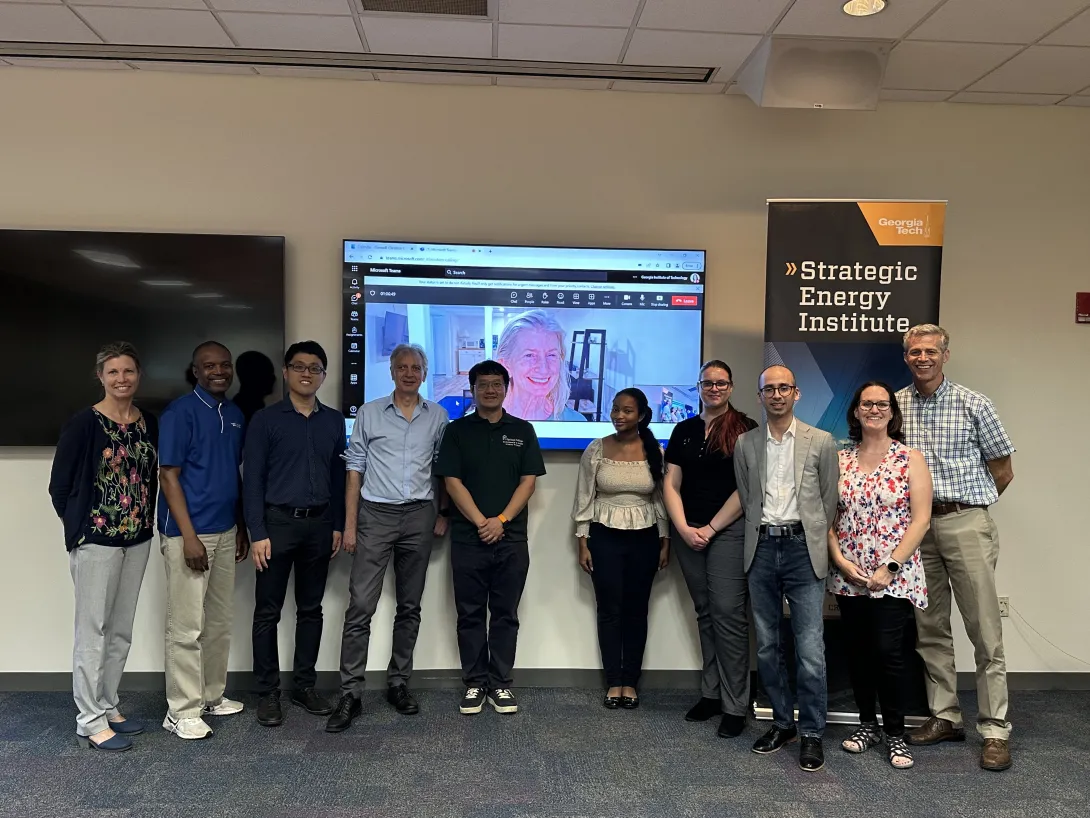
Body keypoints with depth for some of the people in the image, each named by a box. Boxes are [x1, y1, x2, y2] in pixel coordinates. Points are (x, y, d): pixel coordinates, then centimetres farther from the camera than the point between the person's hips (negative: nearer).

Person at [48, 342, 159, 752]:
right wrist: (79, 529, -2)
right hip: (96, 540, -5)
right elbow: (59, 486, -5)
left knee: (121, 630, 14)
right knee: (93, 630, 2)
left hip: (138, 539, 5)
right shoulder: (83, 424, -10)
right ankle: (90, 721, 13)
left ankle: (108, 706, 28)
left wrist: (147, 522, 6)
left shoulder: (150, 424, 5)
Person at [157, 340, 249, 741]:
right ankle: (182, 711, 11)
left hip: (225, 532, 7)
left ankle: (212, 696, 29)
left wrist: (242, 526, 14)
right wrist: (189, 537, -19)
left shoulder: (235, 414, 10)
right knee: (187, 626, -1)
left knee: (220, 621, 15)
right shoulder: (181, 411, -10)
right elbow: (168, 476, -13)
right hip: (188, 533, -7)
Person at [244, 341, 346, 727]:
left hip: (319, 524, 4)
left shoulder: (334, 420, 7)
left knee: (311, 609, 11)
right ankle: (267, 693, 15)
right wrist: (258, 532, -11)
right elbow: (252, 479, -6)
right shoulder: (265, 419, -4)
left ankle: (304, 685, 23)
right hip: (278, 522, -3)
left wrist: (337, 525, 7)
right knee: (268, 612, 4)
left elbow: (338, 476, 11)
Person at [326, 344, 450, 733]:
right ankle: (350, 694, 2)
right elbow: (355, 468, 1)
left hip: (419, 516, 2)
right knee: (360, 606, -5)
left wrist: (443, 514, 6)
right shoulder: (370, 412, 2)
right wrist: (349, 524, -3)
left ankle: (398, 683, 22)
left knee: (409, 607, 10)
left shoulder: (437, 416, 6)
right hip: (376, 514, -2)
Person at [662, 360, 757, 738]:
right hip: (688, 533, 5)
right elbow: (671, 484, 8)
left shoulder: (745, 430, -2)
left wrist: (711, 528, -10)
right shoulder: (684, 430, 12)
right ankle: (711, 694, 20)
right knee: (705, 613, 11)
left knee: (728, 614, -6)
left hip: (729, 531, -4)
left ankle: (735, 706, 3)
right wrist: (684, 529, -4)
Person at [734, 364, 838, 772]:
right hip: (761, 549, 3)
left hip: (802, 549, -3)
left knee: (810, 650, -4)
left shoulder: (821, 441, 1)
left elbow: (829, 499, 5)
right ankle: (782, 722, 26)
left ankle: (811, 733, 11)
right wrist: (762, 536, 8)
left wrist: (813, 542, 5)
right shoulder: (745, 444, 8)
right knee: (767, 646, 10)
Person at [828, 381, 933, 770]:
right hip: (849, 576, 3)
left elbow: (921, 519, -6)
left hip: (894, 577, -3)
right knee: (857, 651, 10)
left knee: (887, 652, -8)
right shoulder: (840, 460, 7)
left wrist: (891, 567, -13)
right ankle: (867, 724, 28)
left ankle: (895, 733, 12)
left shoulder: (910, 458, -1)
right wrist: (839, 559, -8)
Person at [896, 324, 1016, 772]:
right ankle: (945, 717, 23)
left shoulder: (973, 405, -1)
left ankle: (995, 729, 9)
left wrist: (965, 505, 7)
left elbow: (1003, 470, 6)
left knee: (984, 630, -1)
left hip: (965, 523, -3)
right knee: (930, 628, 10)